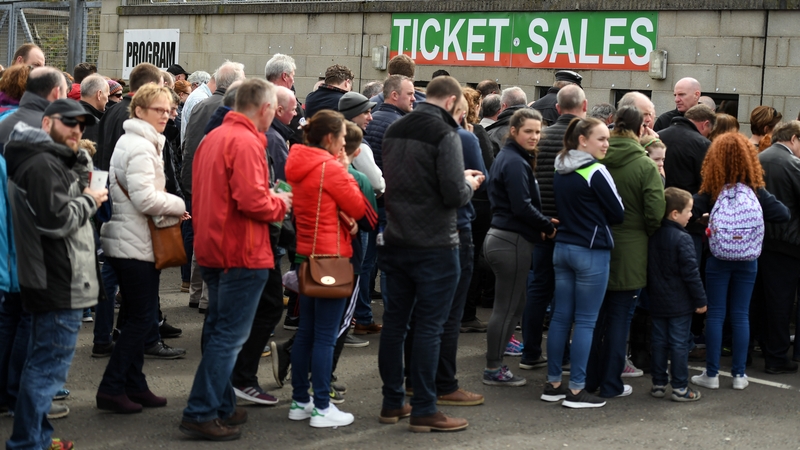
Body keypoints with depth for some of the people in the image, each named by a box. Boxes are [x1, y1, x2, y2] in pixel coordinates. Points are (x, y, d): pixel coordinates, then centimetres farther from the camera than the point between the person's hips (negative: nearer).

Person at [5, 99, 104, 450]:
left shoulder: (49, 160, 18)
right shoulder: (43, 165, -17)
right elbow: (57, 220, -23)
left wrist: (85, 199, 11)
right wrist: (90, 200, -10)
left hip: (50, 280, 11)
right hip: (61, 285, -11)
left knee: (42, 362, 18)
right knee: (49, 366, -6)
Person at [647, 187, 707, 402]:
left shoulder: (652, 236, 4)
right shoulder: (683, 239, -17)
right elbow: (691, 273, -17)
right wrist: (701, 300, -10)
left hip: (657, 302, 6)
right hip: (679, 303, -6)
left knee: (659, 341, 11)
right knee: (679, 343, -1)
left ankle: (658, 384, 17)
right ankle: (680, 388, 3)